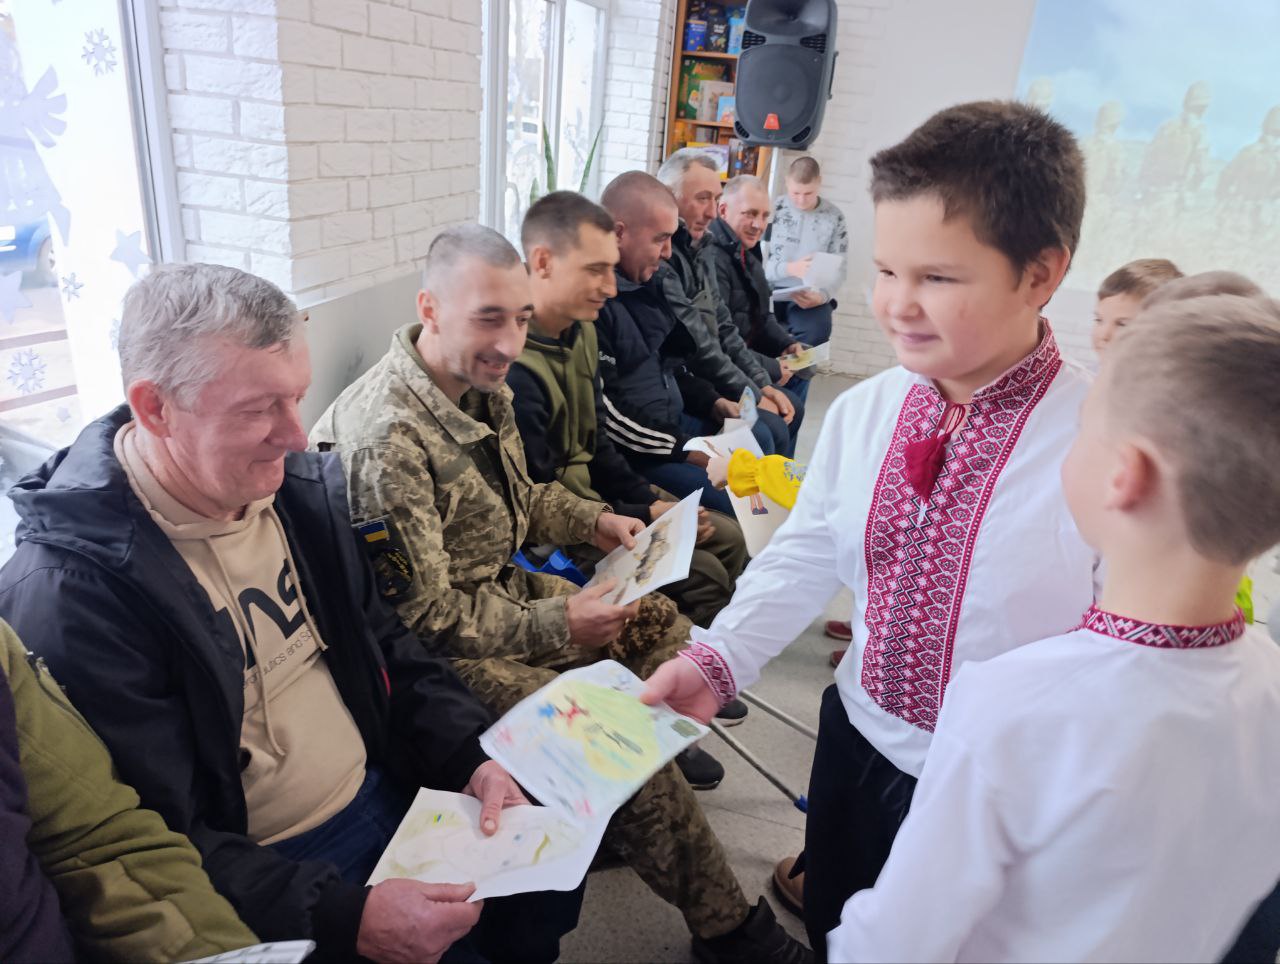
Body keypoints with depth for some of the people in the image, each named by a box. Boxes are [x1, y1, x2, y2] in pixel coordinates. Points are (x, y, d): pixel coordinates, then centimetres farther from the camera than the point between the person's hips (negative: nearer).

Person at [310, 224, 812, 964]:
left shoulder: (485, 387, 1)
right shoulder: (388, 436, -29)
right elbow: (423, 618, -25)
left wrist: (594, 521, 1)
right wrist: (556, 625, -22)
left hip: (504, 591, 10)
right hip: (442, 654, -9)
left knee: (660, 621, 11)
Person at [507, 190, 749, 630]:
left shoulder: (580, 330, 0)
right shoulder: (514, 368, -30)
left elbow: (596, 444, 9)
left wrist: (652, 501, -2)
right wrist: (644, 517, -16)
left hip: (592, 491, 9)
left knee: (728, 539, 9)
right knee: (703, 575, -14)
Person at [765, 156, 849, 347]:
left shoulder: (834, 217, 6)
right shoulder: (774, 209, 3)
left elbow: (839, 268, 5)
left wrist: (822, 295, -16)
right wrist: (790, 268, -20)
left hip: (811, 296, 1)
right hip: (771, 292, 0)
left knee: (814, 333, -31)